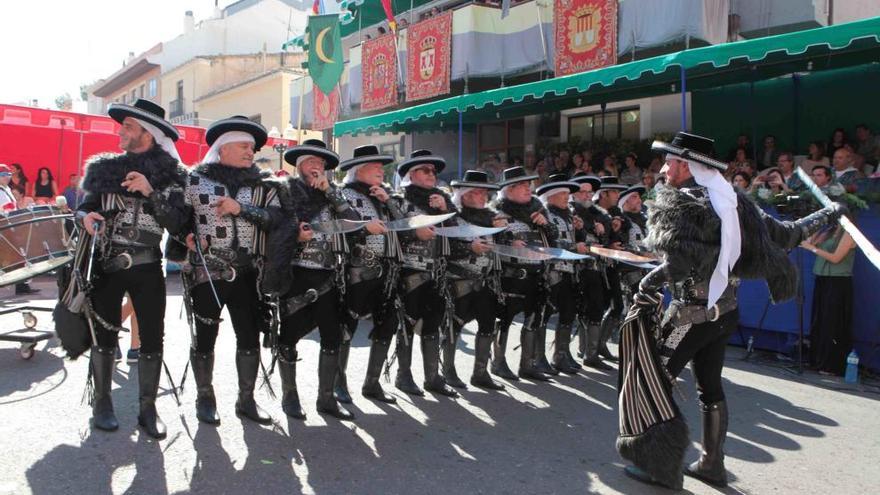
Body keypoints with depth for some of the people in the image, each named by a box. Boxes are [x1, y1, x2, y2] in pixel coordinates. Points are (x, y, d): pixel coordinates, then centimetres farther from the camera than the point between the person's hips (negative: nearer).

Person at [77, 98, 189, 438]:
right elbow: (85, 206, 12)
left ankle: (148, 407, 12)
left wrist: (151, 193, -19)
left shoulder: (170, 174, 1)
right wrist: (85, 216, -10)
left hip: (147, 266, -2)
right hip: (106, 264, 2)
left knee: (152, 338, 0)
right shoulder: (103, 167, 10)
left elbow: (176, 223, -7)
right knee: (104, 334, 7)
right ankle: (102, 402, 22)